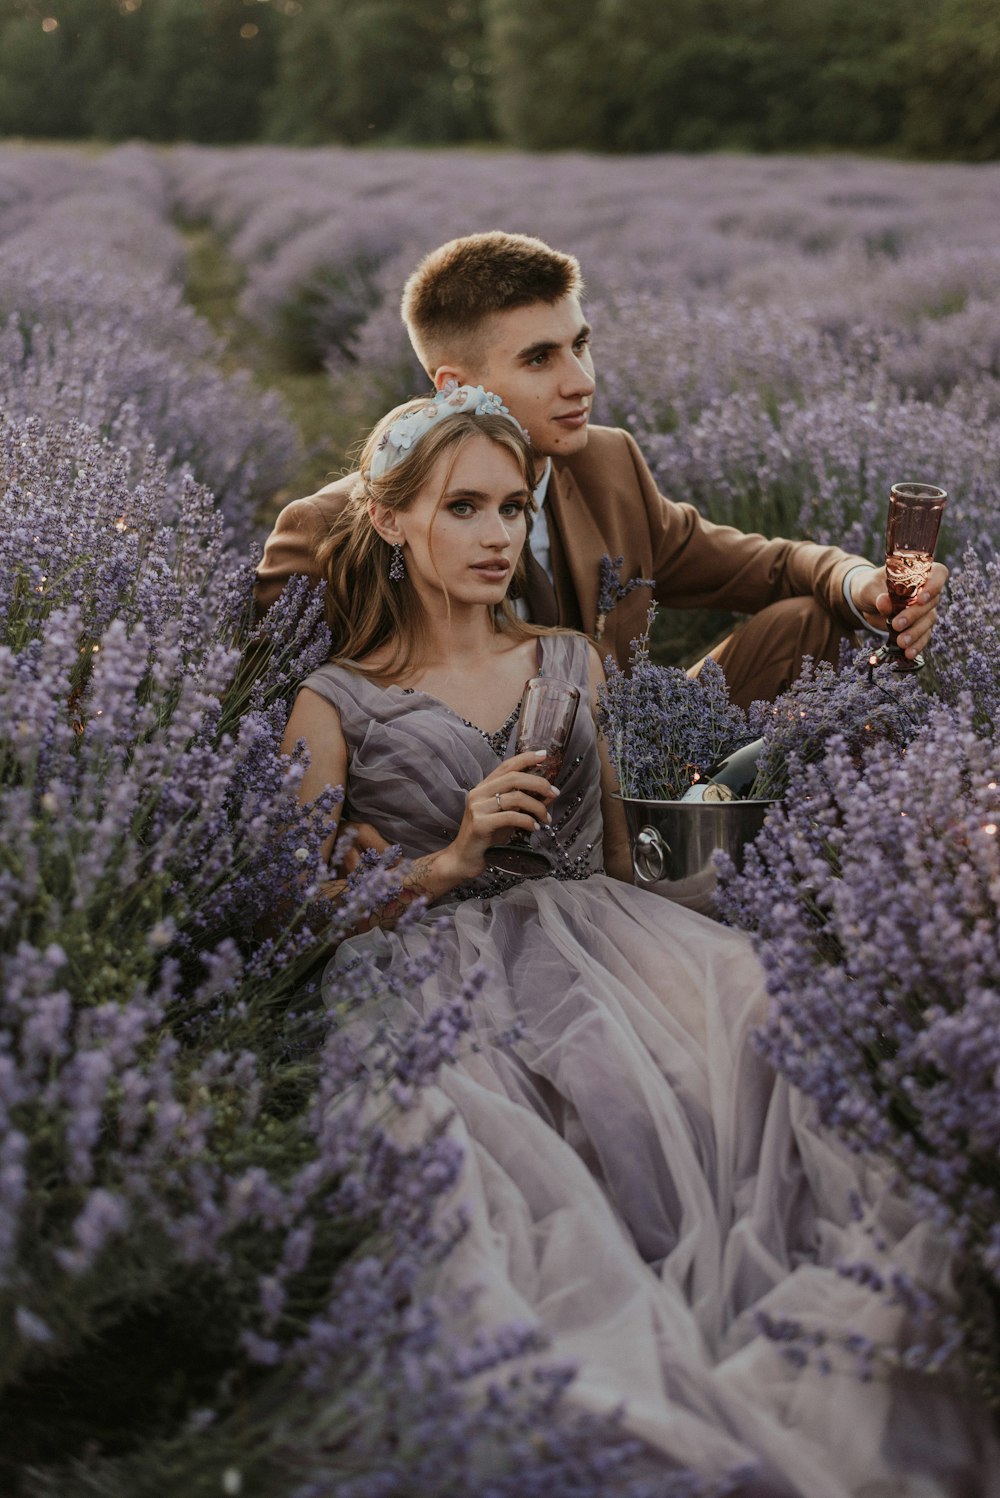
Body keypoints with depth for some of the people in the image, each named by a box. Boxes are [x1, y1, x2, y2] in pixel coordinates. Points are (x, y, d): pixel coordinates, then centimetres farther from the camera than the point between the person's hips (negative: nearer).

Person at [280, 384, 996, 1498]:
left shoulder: (569, 661, 19)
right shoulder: (336, 706, 6)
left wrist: (628, 943, 6)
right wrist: (453, 858, -10)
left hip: (587, 939, 3)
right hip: (435, 971, -3)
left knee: (737, 1002, -30)